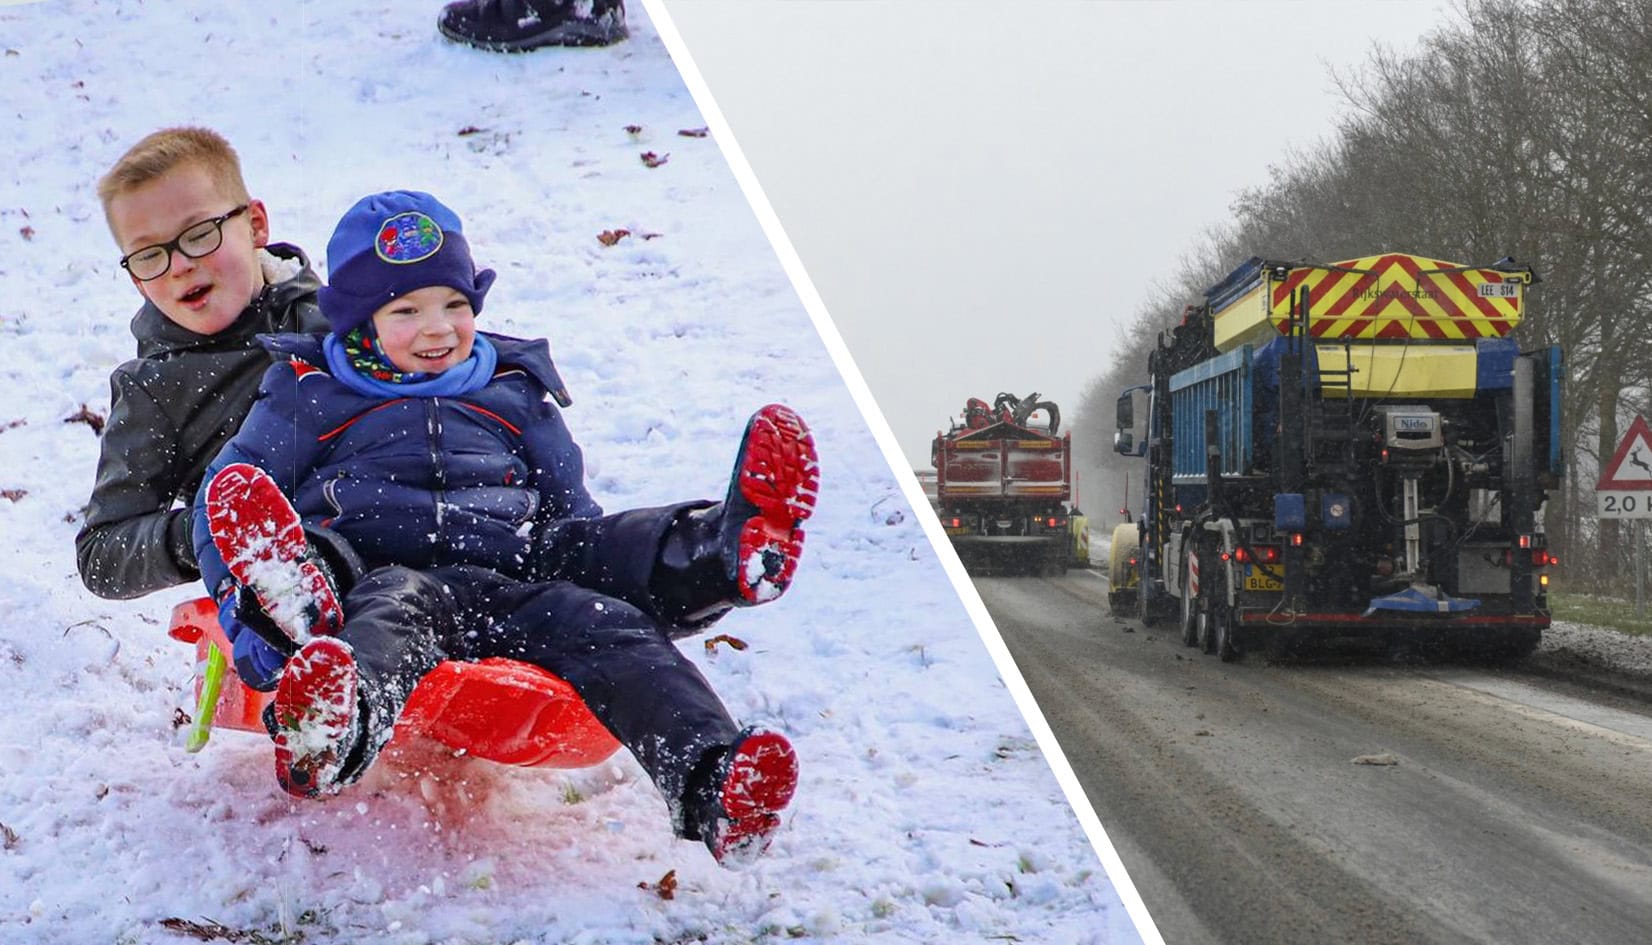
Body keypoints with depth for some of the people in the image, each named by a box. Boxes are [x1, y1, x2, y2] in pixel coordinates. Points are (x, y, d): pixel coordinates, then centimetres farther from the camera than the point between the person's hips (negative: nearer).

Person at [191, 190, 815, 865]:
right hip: (383, 575, -2)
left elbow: (572, 518, 29)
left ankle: (709, 783, -55)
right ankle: (334, 733, -76)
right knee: (393, 610, -39)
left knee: (604, 626, -28)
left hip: (513, 585, 3)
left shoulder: (515, 393, 27)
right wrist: (245, 605, -7)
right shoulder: (310, 395, 17)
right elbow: (225, 498, 12)